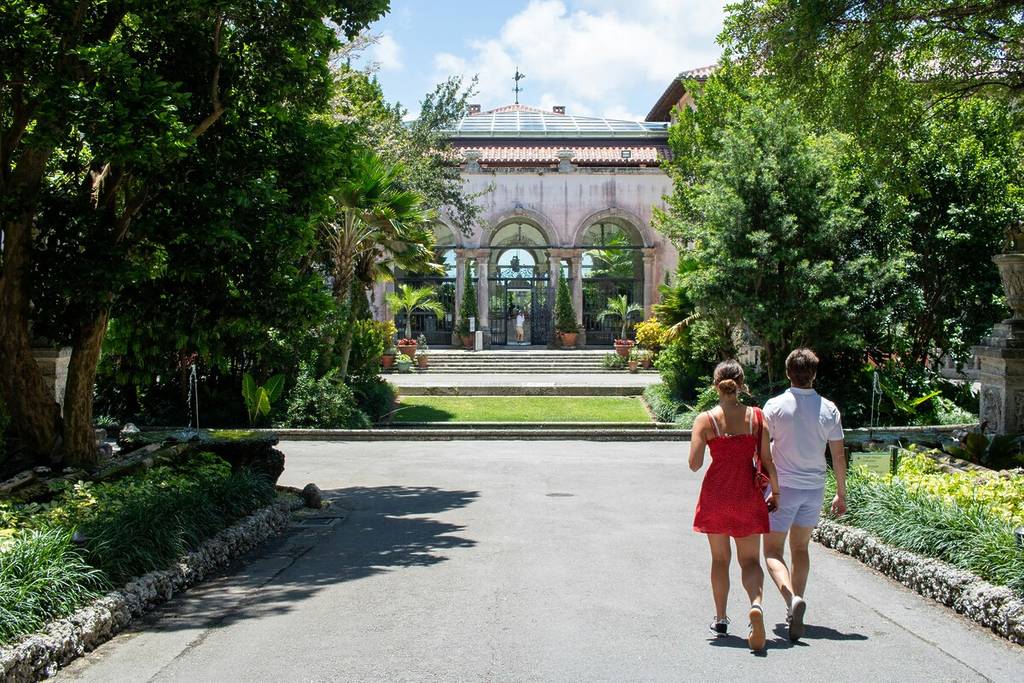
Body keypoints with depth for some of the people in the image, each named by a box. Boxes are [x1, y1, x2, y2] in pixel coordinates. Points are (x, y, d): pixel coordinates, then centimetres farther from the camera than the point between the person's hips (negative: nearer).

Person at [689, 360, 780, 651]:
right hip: (747, 495, 0)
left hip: (715, 493, 0)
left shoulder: (705, 419, -8)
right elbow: (767, 461, -4)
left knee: (720, 558, 17)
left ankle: (721, 618, 25)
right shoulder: (756, 416, -5)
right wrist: (775, 491, 10)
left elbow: (694, 464, -12)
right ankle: (756, 604, -21)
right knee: (750, 560, 7)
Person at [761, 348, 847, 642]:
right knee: (800, 548, 18)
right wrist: (841, 494, 12)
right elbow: (839, 456, 2)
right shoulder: (829, 409, -2)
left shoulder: (775, 406, -11)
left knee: (772, 550, 4)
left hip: (783, 487, -4)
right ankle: (795, 613, 21)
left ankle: (792, 598, -22)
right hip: (814, 488, 4)